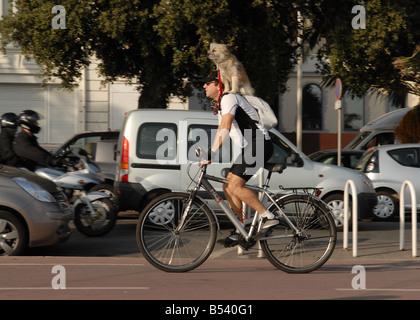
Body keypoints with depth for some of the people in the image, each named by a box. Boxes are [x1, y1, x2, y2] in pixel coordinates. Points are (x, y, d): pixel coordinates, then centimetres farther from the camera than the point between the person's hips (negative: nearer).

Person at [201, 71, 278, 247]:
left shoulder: (229, 98, -12)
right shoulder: (221, 104, 21)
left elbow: (225, 128, -22)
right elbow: (221, 132, 26)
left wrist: (210, 154, -26)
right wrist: (207, 155, 18)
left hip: (259, 144, -10)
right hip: (250, 148, 10)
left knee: (235, 186, -19)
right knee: (228, 186, 9)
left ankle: (268, 217, -14)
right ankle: (240, 231, 12)